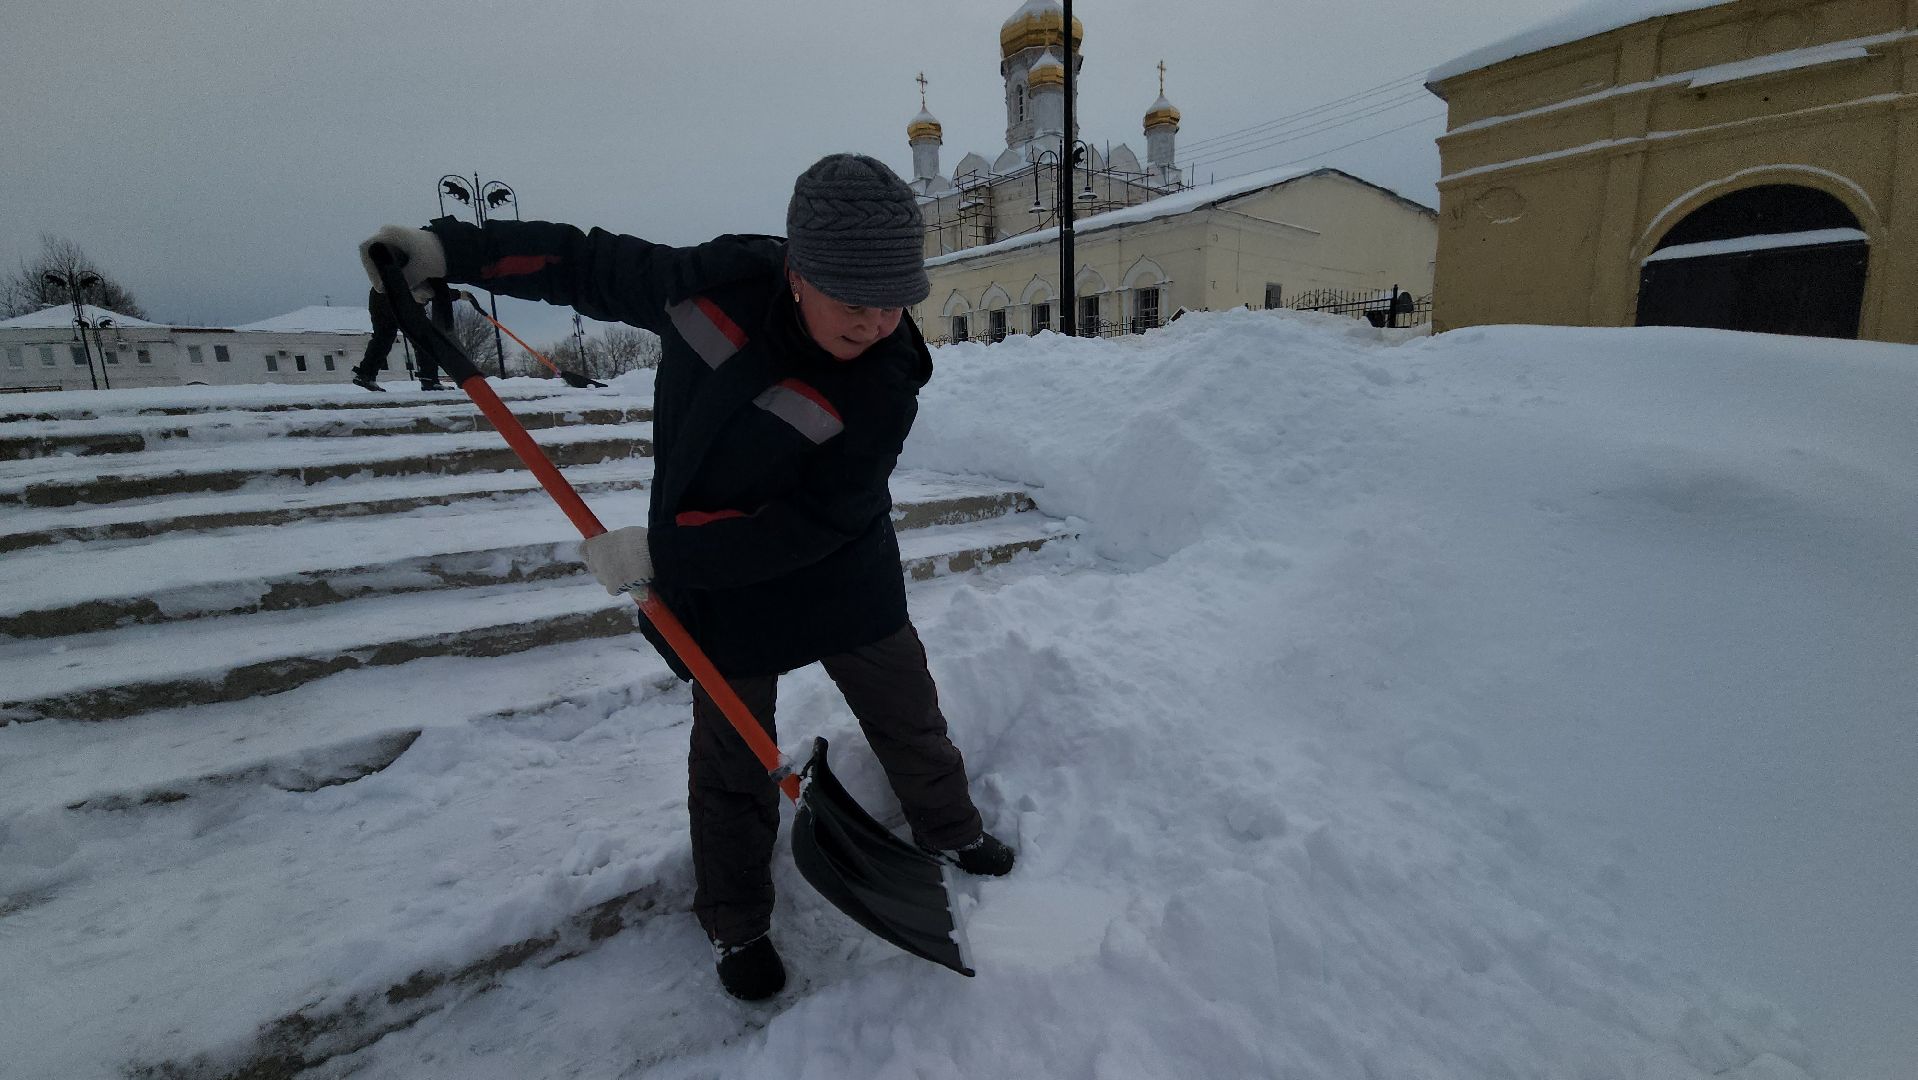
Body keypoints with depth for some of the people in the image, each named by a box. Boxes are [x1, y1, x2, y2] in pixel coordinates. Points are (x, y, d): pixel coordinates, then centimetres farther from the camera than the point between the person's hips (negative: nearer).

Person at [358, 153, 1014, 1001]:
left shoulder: (884, 385, -27)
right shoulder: (719, 281, -18)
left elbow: (807, 527, -27)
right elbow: (590, 266, 1)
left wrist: (657, 554, -25)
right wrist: (450, 250, -1)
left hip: (844, 582, -1)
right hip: (719, 588, 1)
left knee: (909, 718, 17)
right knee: (733, 762, 12)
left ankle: (951, 832, 47)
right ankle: (736, 924, 36)